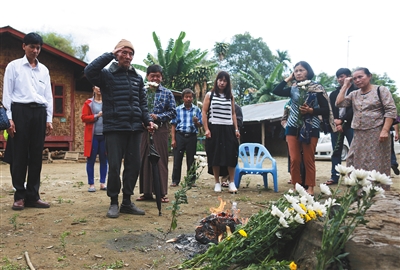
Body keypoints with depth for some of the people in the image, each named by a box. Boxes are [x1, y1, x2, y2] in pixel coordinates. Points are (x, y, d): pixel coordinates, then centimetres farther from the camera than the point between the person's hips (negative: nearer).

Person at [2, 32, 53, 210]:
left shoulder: (44, 70, 16)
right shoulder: (13, 66, 5)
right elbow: (7, 93, 0)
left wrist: (49, 119, 8)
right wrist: (9, 118, -8)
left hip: (39, 113, 4)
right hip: (20, 111, -3)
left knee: (36, 155, 3)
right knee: (19, 155, -2)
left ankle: (32, 196, 10)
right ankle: (19, 196, 7)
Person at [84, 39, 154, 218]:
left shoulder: (137, 78, 15)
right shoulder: (107, 75, 1)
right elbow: (89, 71, -19)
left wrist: (147, 120, 6)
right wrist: (110, 55, -14)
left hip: (134, 128, 5)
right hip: (114, 128, -4)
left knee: (134, 166, 6)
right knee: (114, 167, -3)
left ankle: (127, 201, 19)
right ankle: (114, 202, 12)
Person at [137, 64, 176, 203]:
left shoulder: (167, 93, 6)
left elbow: (173, 112, 2)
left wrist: (158, 117, -11)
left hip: (161, 130, -1)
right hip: (143, 129, 2)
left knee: (161, 161, 2)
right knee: (144, 160, 5)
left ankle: (162, 193, 8)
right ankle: (146, 192, 15)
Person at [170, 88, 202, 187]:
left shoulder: (197, 110, 7)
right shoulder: (177, 109, 5)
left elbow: (200, 125, 8)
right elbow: (173, 125, 4)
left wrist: (196, 122, -15)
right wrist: (173, 139, -3)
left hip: (192, 136, 1)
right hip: (179, 135, 0)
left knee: (191, 160, 7)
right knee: (177, 159, 2)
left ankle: (191, 180, 17)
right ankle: (175, 180, 11)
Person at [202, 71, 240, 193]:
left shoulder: (230, 96, 13)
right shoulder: (210, 95, 4)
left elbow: (233, 114, 14)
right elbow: (204, 113, 1)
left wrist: (236, 129, 6)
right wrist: (206, 129, -7)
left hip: (228, 129, 2)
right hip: (214, 129, -2)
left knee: (231, 156, -2)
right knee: (215, 156, 0)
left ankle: (232, 183, 6)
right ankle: (217, 183, 10)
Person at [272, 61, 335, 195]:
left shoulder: (317, 89, 0)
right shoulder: (293, 89, 11)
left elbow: (326, 110, -2)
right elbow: (276, 91, 0)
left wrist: (311, 110, -17)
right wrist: (288, 79, 6)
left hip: (310, 128, -3)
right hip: (293, 127, 3)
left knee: (309, 159, 0)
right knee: (294, 159, 0)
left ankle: (310, 187, 9)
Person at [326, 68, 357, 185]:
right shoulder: (333, 94, 18)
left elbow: (354, 109, -7)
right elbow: (331, 111, 8)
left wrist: (342, 120, -14)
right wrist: (336, 123, -9)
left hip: (350, 124, -4)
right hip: (336, 125, 4)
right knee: (336, 152, 4)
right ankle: (334, 176, 7)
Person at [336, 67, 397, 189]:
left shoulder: (381, 90, -1)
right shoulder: (354, 94, 14)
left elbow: (391, 110, -7)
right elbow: (339, 103, 3)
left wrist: (385, 130, -17)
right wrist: (345, 86, 4)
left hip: (376, 134, -5)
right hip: (359, 135, 6)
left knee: (376, 164, -2)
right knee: (356, 163, 5)